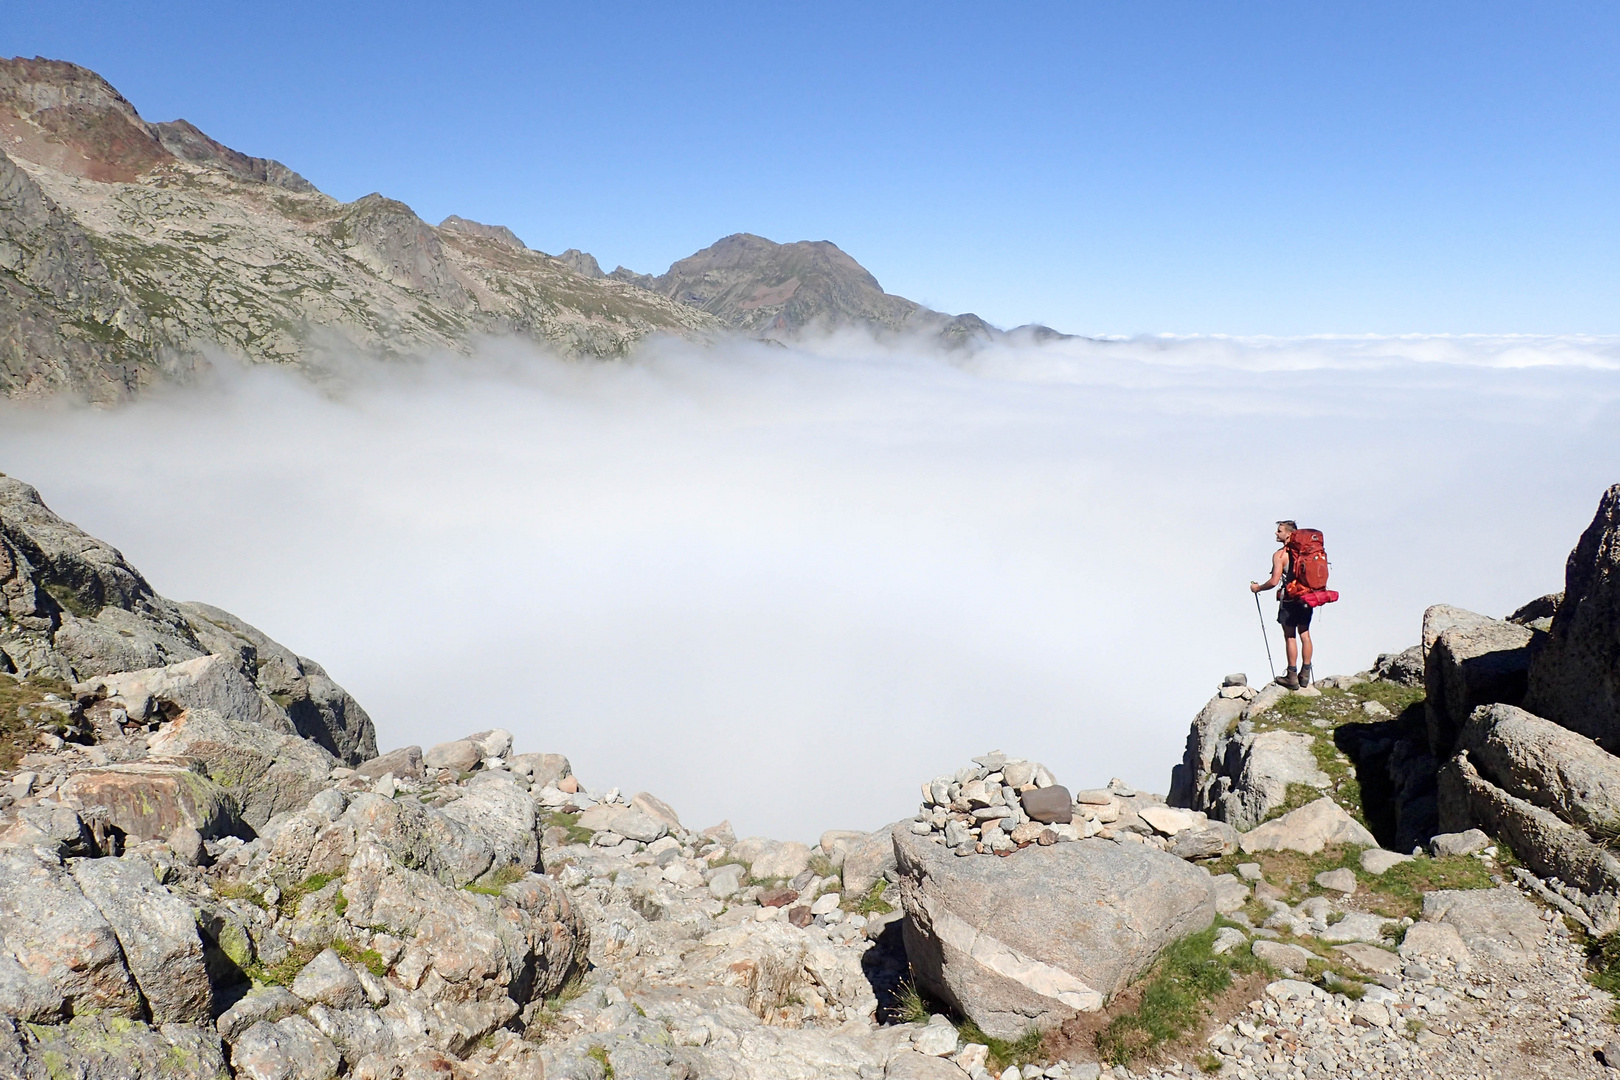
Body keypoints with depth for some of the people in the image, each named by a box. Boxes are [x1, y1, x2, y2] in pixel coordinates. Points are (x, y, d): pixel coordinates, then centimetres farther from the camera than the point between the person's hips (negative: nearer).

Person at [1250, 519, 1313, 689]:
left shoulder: (1279, 555, -13)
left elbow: (1274, 581, -17)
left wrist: (1257, 587, -1)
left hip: (1289, 600, -6)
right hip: (1306, 598, 6)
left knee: (1290, 637, 1)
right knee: (1305, 635, 12)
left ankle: (1292, 677, 5)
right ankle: (1305, 674, 17)